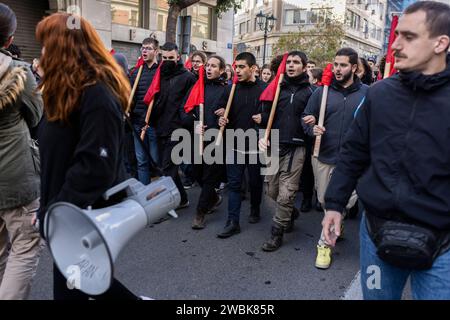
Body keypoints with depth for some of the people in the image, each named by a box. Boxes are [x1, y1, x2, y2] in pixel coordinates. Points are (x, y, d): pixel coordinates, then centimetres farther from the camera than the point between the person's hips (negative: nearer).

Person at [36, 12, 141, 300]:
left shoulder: (96, 95, -22)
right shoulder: (73, 91, 10)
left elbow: (95, 166, -27)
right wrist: (49, 205, 14)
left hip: (88, 216, -9)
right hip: (75, 212, 9)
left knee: (70, 287, 9)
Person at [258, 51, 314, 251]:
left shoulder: (309, 92, 3)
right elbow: (266, 115, 9)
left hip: (295, 149, -4)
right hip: (274, 146, 4)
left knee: (285, 195, -3)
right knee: (272, 191, 12)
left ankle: (277, 234, 13)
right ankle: (290, 214, 41)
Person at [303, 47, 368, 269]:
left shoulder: (366, 93, 1)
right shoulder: (322, 91, 4)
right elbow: (307, 118, 8)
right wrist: (312, 129, -13)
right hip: (324, 157, 2)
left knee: (346, 201, -6)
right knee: (325, 202, 13)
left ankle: (325, 242, 13)